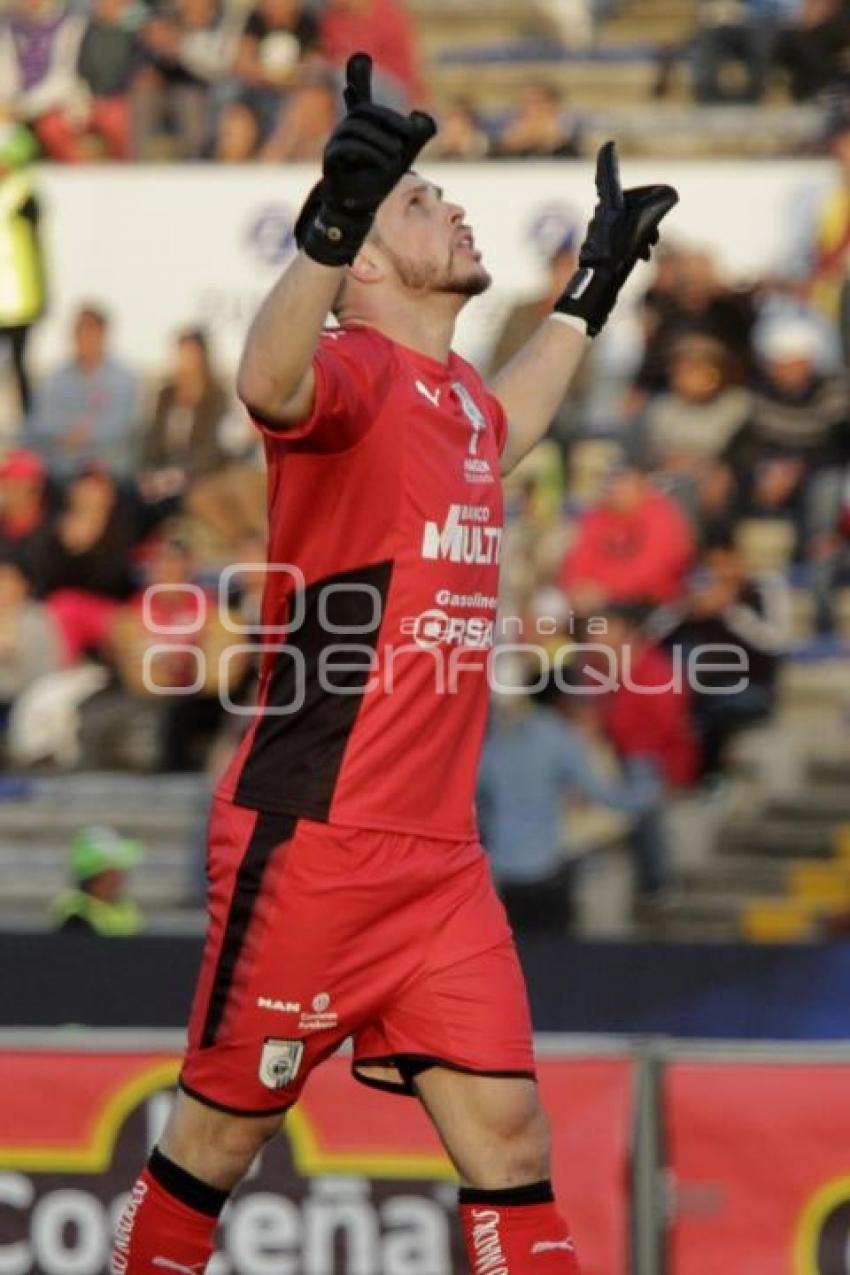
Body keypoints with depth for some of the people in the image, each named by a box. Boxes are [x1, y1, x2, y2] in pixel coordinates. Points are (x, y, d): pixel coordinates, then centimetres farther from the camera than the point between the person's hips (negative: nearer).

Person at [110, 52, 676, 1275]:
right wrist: (334, 218, -53)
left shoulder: (458, 392, 14)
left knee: (509, 1138, 0)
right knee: (224, 1130, 2)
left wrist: (594, 283, 40)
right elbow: (270, 383, -38)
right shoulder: (354, 371, -11)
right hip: (312, 841, -7)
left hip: (441, 856, 7)